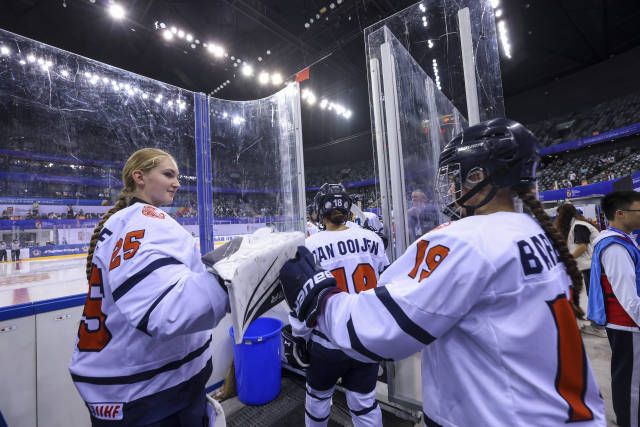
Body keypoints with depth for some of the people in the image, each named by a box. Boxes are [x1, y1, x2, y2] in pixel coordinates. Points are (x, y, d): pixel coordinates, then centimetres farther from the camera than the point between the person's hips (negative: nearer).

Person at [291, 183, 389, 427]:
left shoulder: (311, 246, -17)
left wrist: (299, 338, 4)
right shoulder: (372, 239, -8)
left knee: (318, 396, 24)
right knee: (364, 402, 21)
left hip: (329, 344, -2)